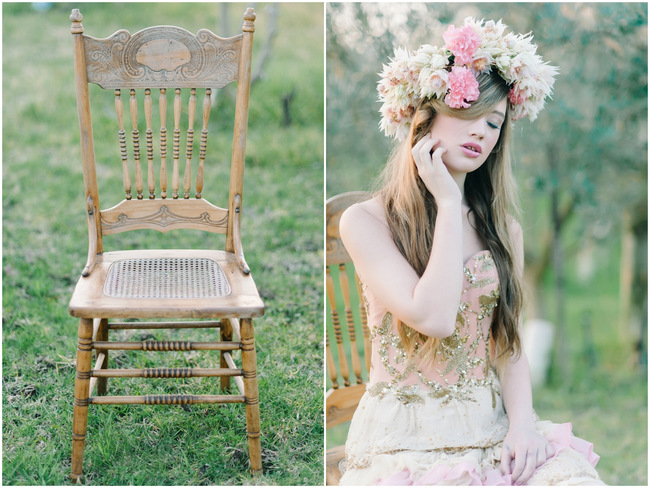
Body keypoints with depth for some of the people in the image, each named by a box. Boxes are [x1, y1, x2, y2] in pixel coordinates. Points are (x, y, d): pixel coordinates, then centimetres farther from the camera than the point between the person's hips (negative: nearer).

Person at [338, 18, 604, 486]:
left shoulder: (503, 229, 12)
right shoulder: (365, 221, -5)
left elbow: (509, 345, 10)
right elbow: (434, 318, -17)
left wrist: (523, 423, -8)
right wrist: (448, 203, -10)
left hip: (491, 428, 4)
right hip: (405, 437, -4)